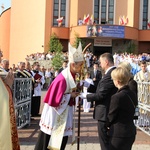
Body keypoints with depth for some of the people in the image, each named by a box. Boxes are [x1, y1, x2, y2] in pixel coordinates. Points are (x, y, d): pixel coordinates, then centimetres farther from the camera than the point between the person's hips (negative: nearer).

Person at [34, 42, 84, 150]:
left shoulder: (71, 75, 0)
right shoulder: (62, 79, -28)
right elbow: (55, 99, -27)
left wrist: (75, 92, -1)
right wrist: (70, 96, -19)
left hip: (64, 111, 9)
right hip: (55, 112, -9)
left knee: (62, 138, 16)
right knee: (48, 140, 6)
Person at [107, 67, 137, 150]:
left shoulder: (117, 97, -21)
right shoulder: (133, 94, 2)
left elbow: (111, 116, -11)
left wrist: (108, 124, 10)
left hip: (118, 134, -8)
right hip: (131, 132, 8)